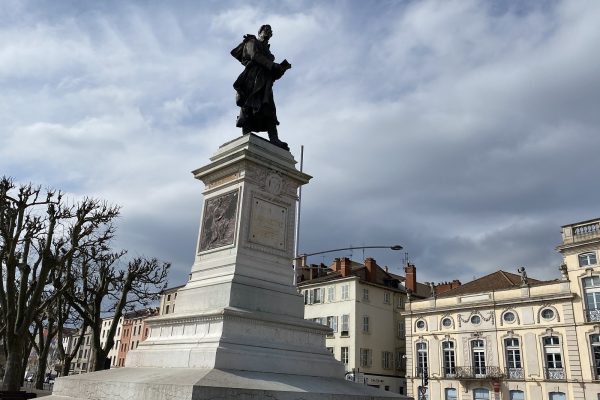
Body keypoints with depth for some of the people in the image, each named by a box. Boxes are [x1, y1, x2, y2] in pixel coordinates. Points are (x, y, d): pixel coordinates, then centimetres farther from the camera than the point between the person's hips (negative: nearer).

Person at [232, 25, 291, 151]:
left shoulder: (267, 52, 35)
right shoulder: (252, 42, 19)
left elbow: (273, 75, 25)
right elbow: (254, 55, -3)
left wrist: (282, 67, 7)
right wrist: (273, 65, -11)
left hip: (264, 83, 6)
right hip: (252, 79, -6)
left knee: (269, 110, -12)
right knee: (249, 107, -20)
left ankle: (274, 140, -28)